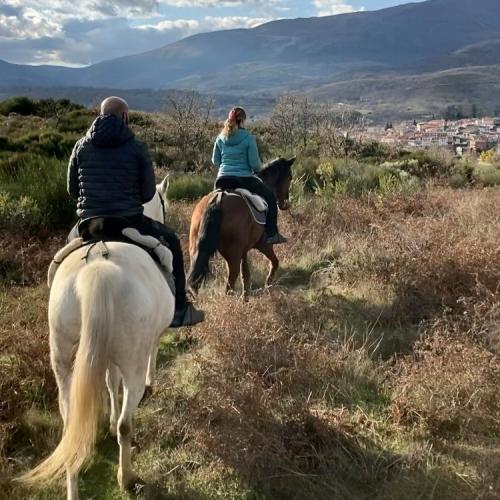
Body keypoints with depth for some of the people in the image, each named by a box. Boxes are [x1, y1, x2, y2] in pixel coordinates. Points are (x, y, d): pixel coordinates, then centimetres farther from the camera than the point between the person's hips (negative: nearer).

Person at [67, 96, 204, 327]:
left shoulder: (82, 146, 3)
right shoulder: (137, 148, -5)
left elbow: (72, 189, 9)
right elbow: (148, 193, -2)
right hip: (129, 222, -3)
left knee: (72, 240, 38)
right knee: (171, 241, 22)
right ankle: (179, 310, 21)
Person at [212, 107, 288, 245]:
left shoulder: (221, 138, 5)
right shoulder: (248, 138, -9)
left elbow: (215, 161, 11)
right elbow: (254, 163, -10)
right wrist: (259, 169, 11)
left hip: (222, 180, 4)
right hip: (243, 180, -4)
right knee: (270, 197, 14)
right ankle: (272, 234, 12)